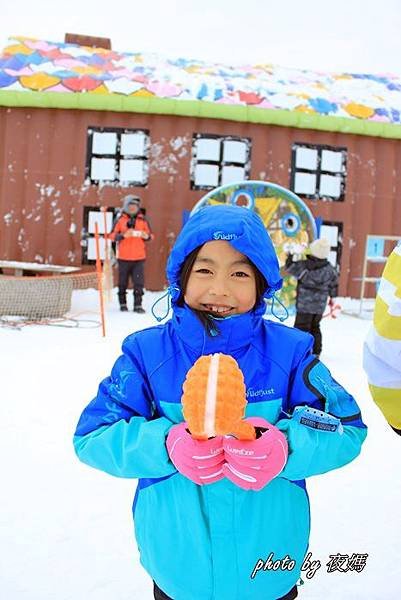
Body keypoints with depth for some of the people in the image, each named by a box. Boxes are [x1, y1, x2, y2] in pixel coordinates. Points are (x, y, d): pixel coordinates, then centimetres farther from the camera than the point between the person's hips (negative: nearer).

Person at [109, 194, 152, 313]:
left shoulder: (143, 220, 7)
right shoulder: (120, 220, 1)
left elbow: (150, 235, 13)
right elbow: (112, 235, -3)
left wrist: (146, 236, -10)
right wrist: (123, 235, -19)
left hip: (139, 257, 1)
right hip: (123, 257, -1)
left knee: (139, 282, -3)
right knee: (123, 282, 8)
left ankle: (138, 305, 2)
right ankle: (122, 303, 20)